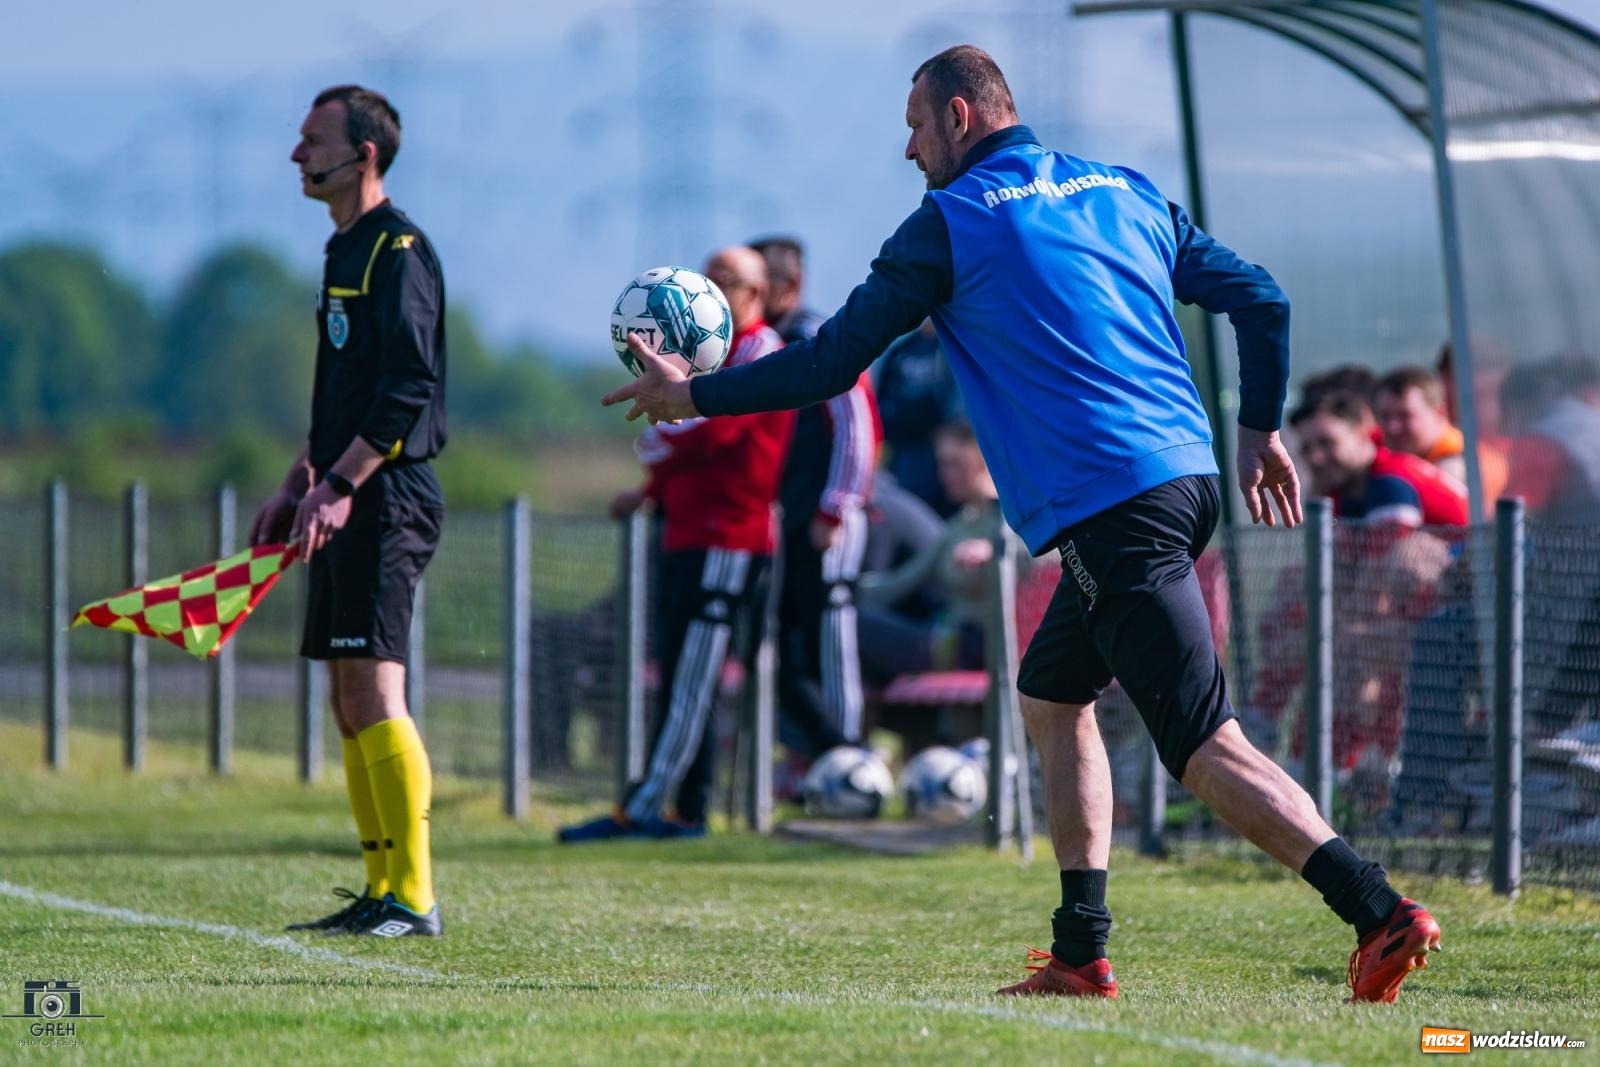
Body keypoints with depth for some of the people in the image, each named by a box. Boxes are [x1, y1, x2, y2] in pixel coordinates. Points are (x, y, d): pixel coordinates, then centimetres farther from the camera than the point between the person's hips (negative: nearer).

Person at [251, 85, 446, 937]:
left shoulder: (398, 250, -11)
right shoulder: (345, 251, 19)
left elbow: (409, 386, -20)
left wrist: (340, 485, -24)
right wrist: (297, 486, 23)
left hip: (387, 498, -10)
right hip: (346, 506, 10)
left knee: (374, 691, -14)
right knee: (349, 699, 9)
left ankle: (414, 898, -14)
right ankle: (382, 892, 13)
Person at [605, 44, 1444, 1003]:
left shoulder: (950, 223, -1)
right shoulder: (1126, 193, 18)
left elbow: (832, 362, 3)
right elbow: (1262, 301, 18)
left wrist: (692, 397, 15)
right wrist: (1261, 430, 30)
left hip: (1110, 513, -8)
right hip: (1187, 476, 8)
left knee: (1208, 748, -13)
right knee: (1052, 696, 21)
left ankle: (1381, 913, -26)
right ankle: (1082, 952, 17)